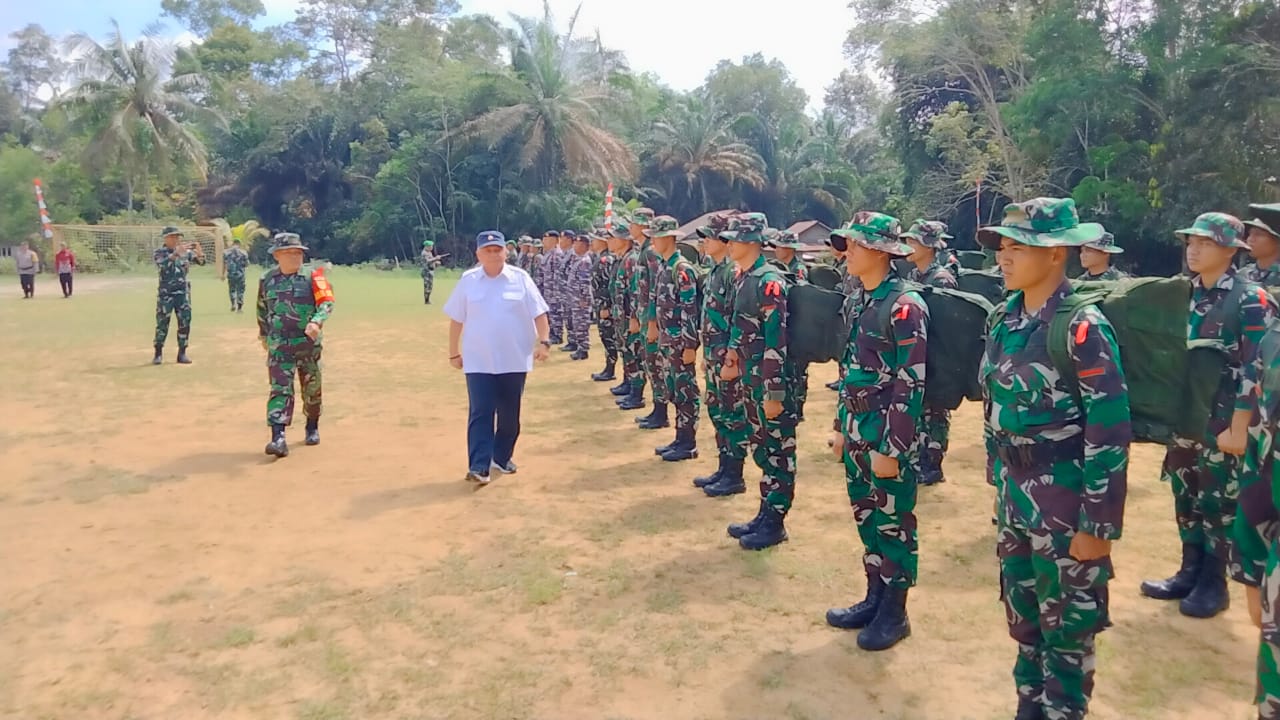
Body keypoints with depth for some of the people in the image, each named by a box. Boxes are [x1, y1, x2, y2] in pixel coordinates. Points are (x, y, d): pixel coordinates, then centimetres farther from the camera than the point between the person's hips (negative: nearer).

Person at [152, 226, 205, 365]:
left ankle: (182, 353, 11)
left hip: (183, 292, 3)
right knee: (162, 323, -2)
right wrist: (176, 253, -36)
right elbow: (163, 264, -24)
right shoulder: (158, 253, -4)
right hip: (165, 293, -3)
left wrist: (199, 251, -24)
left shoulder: (185, 251, 5)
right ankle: (158, 354, 7)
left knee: (185, 323, 3)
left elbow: (201, 261, -3)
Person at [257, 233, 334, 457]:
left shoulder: (311, 277, -4)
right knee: (280, 389, -9)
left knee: (311, 389, 12)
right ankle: (278, 437, -16)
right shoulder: (267, 280, 4)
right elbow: (262, 309, 19)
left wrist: (316, 322, -33)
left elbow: (327, 302, -16)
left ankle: (312, 428, 34)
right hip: (279, 346, 0)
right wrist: (264, 334, 24)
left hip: (309, 343, 0)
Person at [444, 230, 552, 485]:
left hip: (514, 360, 1)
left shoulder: (520, 278, -1)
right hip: (478, 361, 0)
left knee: (510, 414, 10)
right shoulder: (468, 281, 1)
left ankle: (502, 457, 28)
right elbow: (456, 319, 7)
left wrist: (544, 341, -14)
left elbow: (538, 313, -2)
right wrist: (454, 352, 8)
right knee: (480, 413, -6)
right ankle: (478, 466, -7)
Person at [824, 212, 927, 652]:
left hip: (888, 433, -8)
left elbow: (910, 385, -20)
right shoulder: (862, 301, 10)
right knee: (866, 517, 17)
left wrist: (891, 448, -20)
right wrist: (842, 427, 17)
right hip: (858, 429, 8)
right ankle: (874, 598, 32)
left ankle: (894, 613, 20)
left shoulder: (904, 306, -17)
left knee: (893, 524, 5)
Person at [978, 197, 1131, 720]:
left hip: (1065, 503, -7)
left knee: (1065, 628, 9)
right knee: (1022, 618, 20)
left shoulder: (1081, 328, -18)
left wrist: (1099, 525, -18)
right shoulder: (1004, 320, 4)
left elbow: (1111, 432, -18)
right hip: (1014, 495, 7)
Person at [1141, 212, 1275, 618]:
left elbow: (1256, 370, -15)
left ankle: (1214, 584, 18)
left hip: (1223, 421, -6)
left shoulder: (1250, 300, -11)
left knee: (1218, 501, 4)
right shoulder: (1183, 294, 7)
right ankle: (1189, 572, 27)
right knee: (1186, 496, 13)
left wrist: (1238, 429, -18)